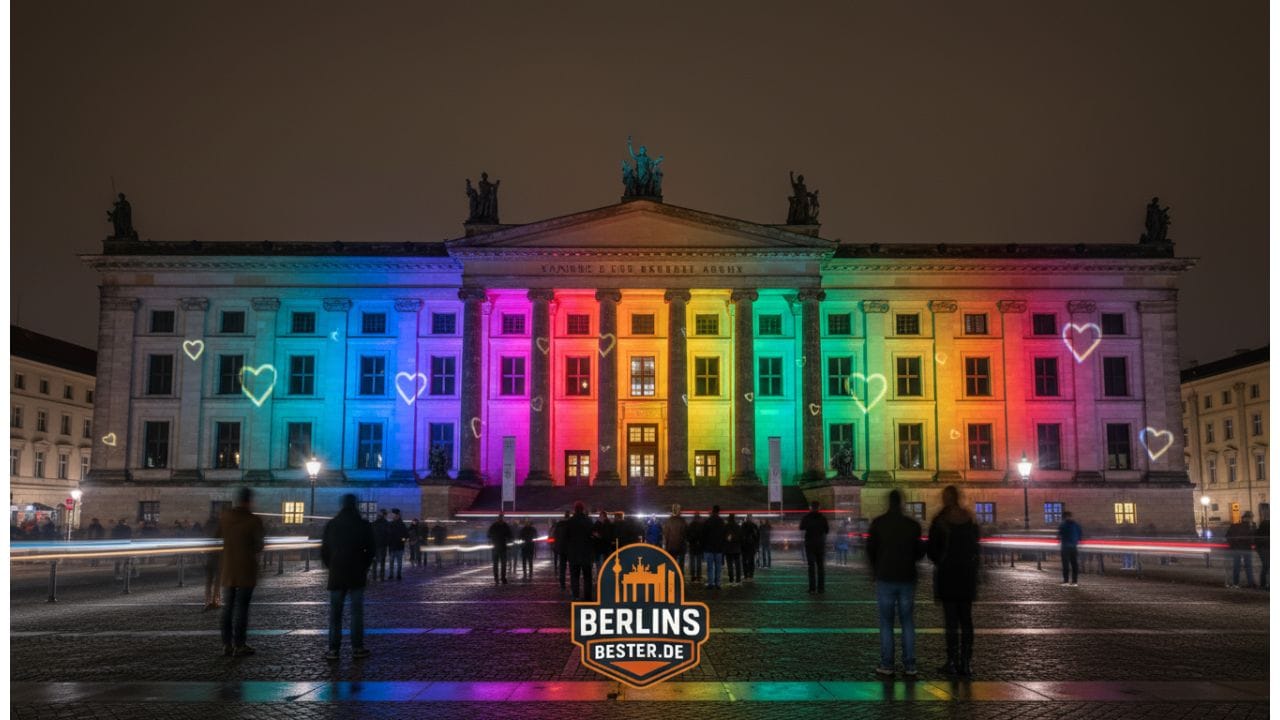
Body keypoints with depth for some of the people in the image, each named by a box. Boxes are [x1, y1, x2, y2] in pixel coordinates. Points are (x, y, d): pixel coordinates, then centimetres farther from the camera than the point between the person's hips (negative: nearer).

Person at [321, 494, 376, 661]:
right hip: (357, 575, -2)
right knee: (357, 612, 3)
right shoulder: (364, 525, -2)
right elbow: (371, 549, 0)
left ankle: (333, 649, 3)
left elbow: (324, 550, 6)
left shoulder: (331, 525, 4)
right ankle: (357, 648, 2)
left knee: (335, 612, 5)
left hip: (336, 574, 2)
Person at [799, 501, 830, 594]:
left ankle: (812, 588, -6)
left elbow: (802, 532, -7)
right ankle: (821, 587, 5)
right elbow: (827, 531, 5)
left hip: (810, 544, -2)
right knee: (821, 566, 8)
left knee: (811, 566, -1)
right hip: (821, 544, 2)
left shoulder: (806, 518, -5)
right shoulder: (823, 518, 1)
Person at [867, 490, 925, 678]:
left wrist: (874, 571, 18)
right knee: (907, 623, 9)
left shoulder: (878, 523, -6)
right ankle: (909, 666, 6)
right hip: (907, 579, 2)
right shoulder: (913, 525, -2)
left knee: (886, 623, 5)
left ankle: (887, 666, 3)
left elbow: (870, 550, 0)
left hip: (885, 579, -1)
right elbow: (920, 552, 5)